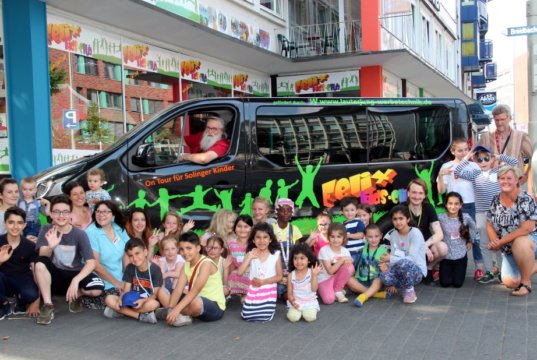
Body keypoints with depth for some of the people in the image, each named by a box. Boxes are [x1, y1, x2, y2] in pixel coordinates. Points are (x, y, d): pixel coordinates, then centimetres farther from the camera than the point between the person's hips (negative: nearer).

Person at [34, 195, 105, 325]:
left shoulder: (80, 234, -10)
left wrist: (75, 280, -30)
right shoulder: (46, 230, -7)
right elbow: (42, 257, -20)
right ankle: (48, 305, -17)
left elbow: (91, 263, -16)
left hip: (75, 274, 0)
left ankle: (76, 295, 7)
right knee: (40, 264, -32)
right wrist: (51, 247, -43)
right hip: (55, 275, 0)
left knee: (97, 289, -29)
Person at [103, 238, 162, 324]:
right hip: (132, 301, 4)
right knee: (109, 299, -18)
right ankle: (141, 316, -23)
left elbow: (156, 294, -13)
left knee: (153, 304, -38)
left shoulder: (155, 269, -11)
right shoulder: (129, 268, 2)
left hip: (148, 301, -4)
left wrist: (144, 301, -32)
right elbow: (126, 290, 0)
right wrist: (120, 298, -22)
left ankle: (119, 311, -22)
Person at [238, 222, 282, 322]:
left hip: (269, 290, -1)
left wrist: (263, 281, -15)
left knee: (265, 317, -15)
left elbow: (279, 276, -3)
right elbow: (239, 273, -8)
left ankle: (269, 306, 17)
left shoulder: (276, 254, -3)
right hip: (254, 290, 2)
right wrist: (249, 257, -13)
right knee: (246, 315, -9)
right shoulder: (250, 253, 1)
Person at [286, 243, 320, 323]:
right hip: (296, 302, 1)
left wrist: (314, 275, -27)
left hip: (310, 302, -1)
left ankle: (310, 311, 6)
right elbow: (289, 293, 2)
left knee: (310, 317, -27)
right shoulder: (291, 275, -1)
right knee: (293, 317, -24)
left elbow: (314, 289, -16)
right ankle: (296, 310, 8)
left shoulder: (311, 272, -6)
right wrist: (292, 301, -19)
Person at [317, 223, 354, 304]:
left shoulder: (345, 251, -3)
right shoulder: (324, 250, -17)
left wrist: (348, 261, -24)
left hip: (338, 278, 5)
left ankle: (338, 290, -7)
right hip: (324, 279, -4)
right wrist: (342, 260, -27)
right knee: (329, 300, -31)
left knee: (350, 267, -25)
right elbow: (330, 271, -22)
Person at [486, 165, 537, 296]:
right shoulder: (496, 200, -4)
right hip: (509, 249, 5)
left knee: (519, 243, -40)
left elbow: (526, 229, -27)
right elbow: (490, 225, 1)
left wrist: (500, 241, -24)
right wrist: (495, 242, -19)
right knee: (510, 282, -8)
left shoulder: (525, 199, -20)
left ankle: (526, 282, -17)